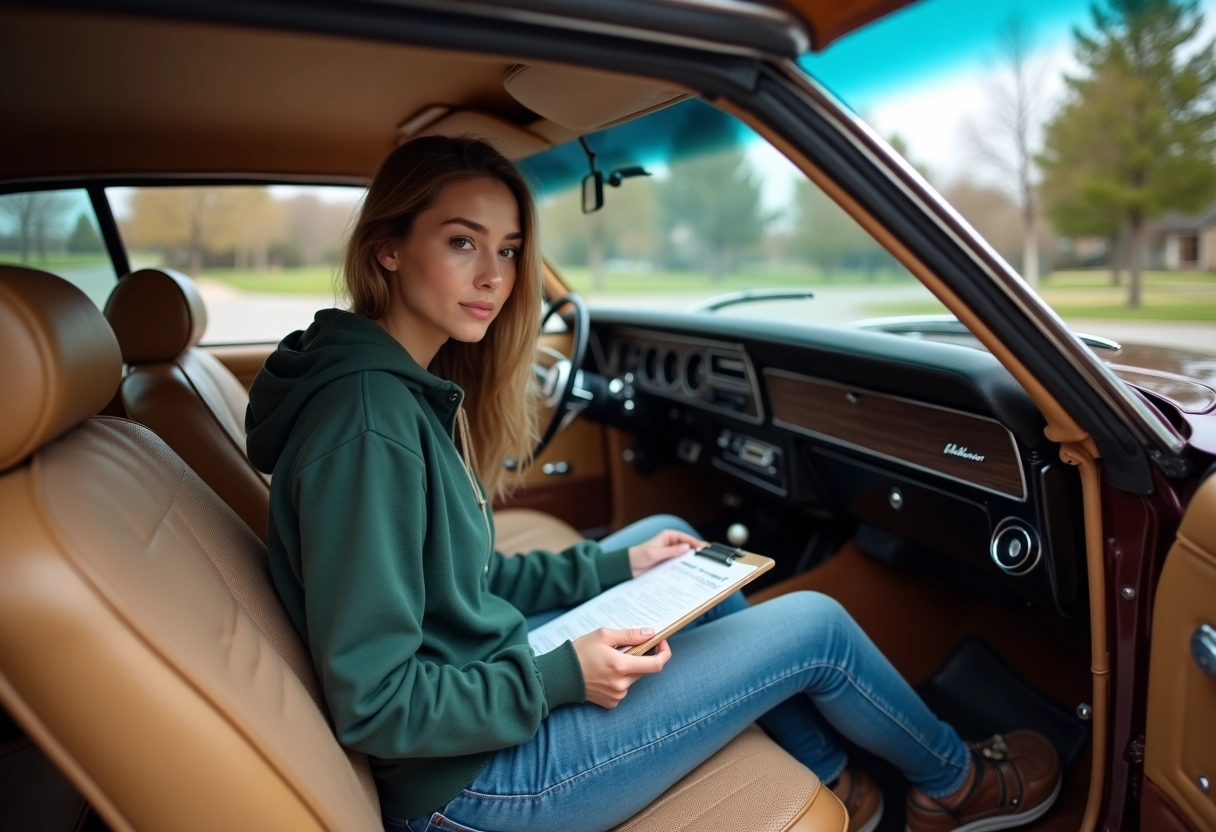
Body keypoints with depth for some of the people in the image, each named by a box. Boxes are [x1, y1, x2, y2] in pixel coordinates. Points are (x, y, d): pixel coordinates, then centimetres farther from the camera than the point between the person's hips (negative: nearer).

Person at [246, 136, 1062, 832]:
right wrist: (559, 679, -21)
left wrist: (610, 567, 5)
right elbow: (374, 703, -24)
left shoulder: (411, 385, 2)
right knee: (813, 623, -5)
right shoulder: (369, 423, -26)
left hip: (482, 667, 9)